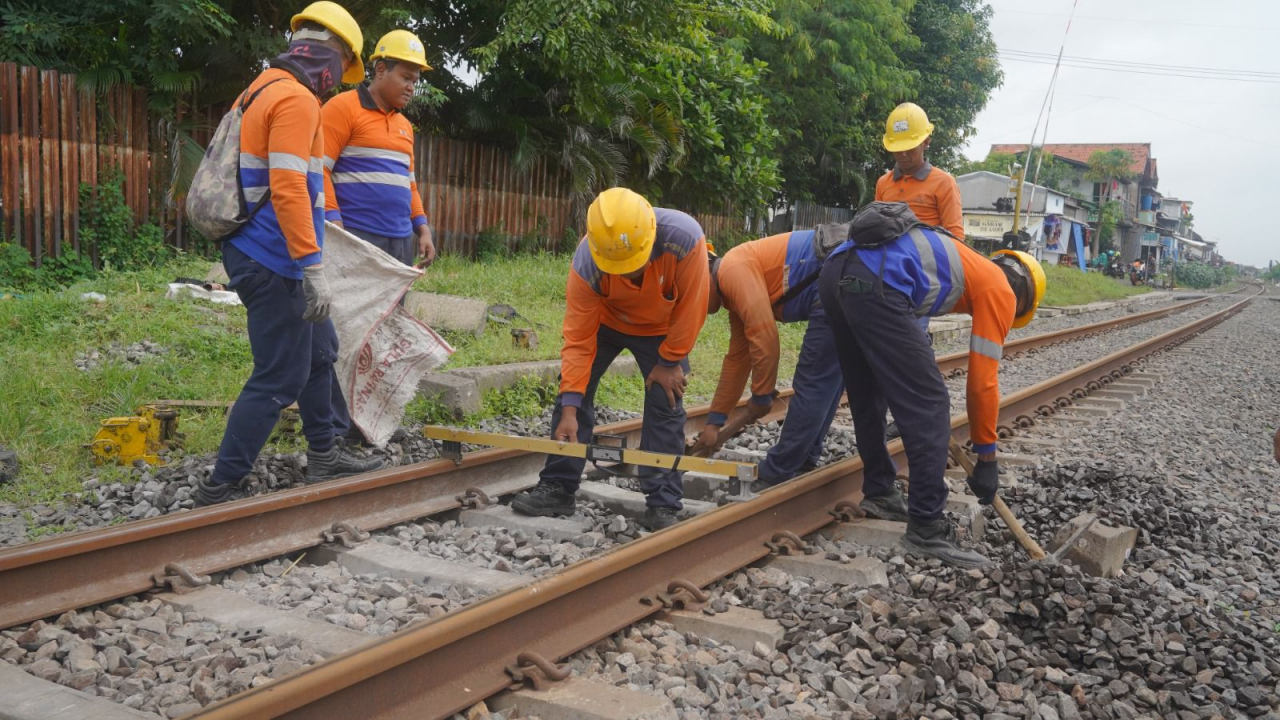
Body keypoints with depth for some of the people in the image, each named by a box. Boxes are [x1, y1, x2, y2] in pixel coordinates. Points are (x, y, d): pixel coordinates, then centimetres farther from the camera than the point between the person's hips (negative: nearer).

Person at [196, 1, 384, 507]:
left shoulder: (266, 89, 15)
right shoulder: (297, 99, -16)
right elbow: (288, 188, -25)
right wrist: (312, 268, -25)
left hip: (260, 256, 11)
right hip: (273, 264, -11)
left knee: (320, 354, 20)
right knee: (280, 379, -4)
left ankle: (324, 457, 32)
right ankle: (219, 489, 3)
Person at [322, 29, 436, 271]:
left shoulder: (404, 125, 21)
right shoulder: (343, 107, -1)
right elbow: (318, 169, -8)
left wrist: (422, 228, 13)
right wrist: (334, 222, -17)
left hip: (400, 241, 7)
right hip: (355, 237, -7)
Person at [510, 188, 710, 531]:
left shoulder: (685, 238, -40)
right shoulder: (586, 264, -34)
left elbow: (691, 308, -25)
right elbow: (578, 339, -28)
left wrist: (670, 362, -17)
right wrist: (570, 410, -31)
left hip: (663, 329, -1)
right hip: (604, 322, 1)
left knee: (666, 406, -8)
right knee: (573, 391, -5)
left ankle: (663, 505, 0)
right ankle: (557, 489, 6)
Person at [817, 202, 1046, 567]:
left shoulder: (966, 268, 36)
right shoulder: (1000, 289, 15)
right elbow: (983, 381, 11)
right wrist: (986, 457, 19)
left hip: (836, 270, 9)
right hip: (872, 283, -9)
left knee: (867, 396, 24)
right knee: (930, 403, 1)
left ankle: (878, 492, 36)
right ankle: (927, 528, 4)